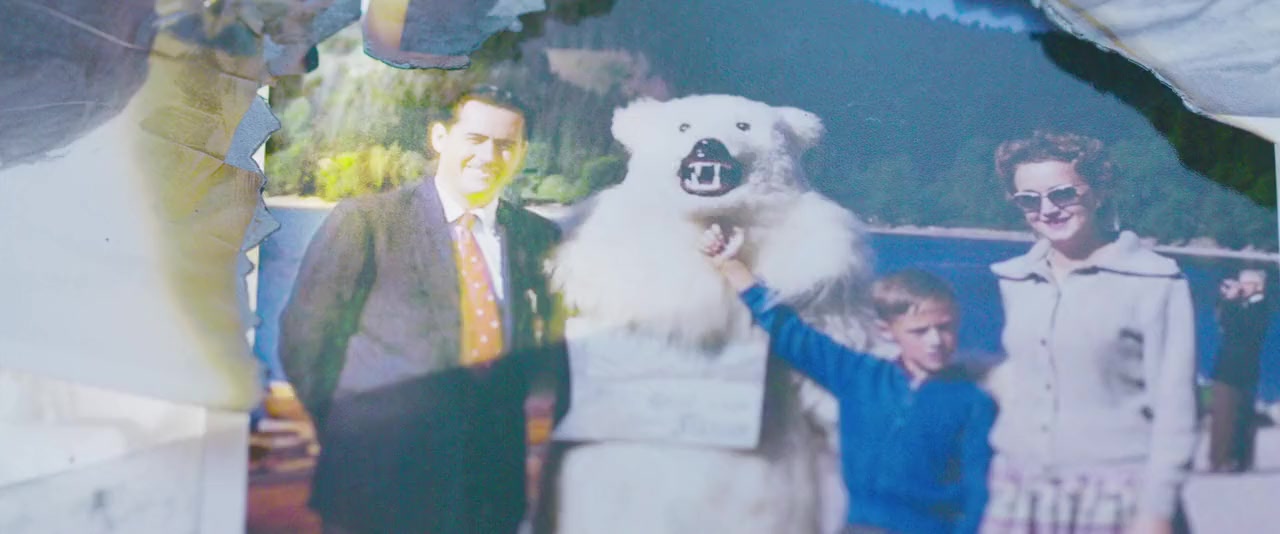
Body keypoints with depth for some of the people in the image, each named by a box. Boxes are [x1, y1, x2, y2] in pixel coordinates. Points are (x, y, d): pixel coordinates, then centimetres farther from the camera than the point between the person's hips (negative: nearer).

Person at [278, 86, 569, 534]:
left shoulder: (539, 238, 8)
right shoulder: (364, 221, -2)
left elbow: (554, 350, 16)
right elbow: (305, 335, -1)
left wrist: (544, 420, 2)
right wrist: (347, 438, -2)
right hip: (379, 481, -3)